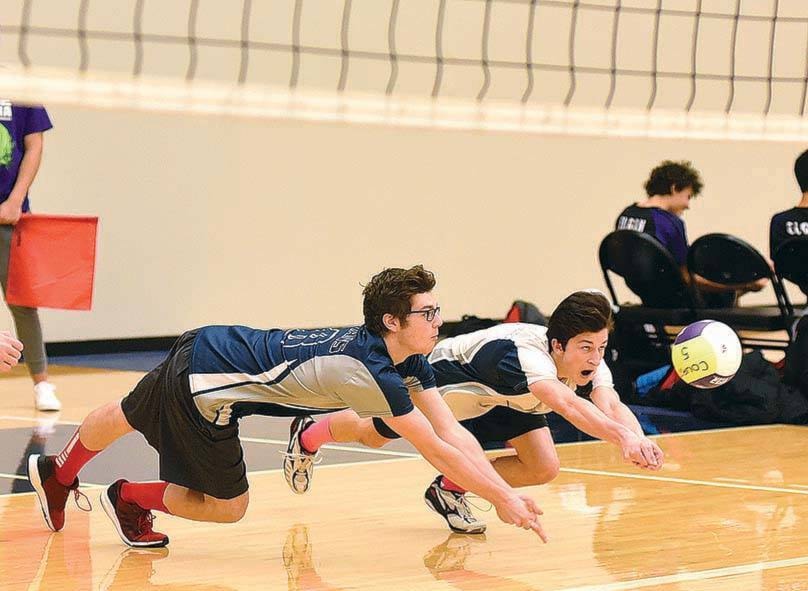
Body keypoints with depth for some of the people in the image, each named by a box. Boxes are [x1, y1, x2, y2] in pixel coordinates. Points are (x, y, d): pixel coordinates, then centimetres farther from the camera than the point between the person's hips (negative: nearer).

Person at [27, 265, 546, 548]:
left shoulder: (411, 361, -5)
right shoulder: (371, 372, -31)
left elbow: (452, 431, -9)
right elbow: (436, 450, -29)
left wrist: (504, 490, -16)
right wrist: (503, 500, -25)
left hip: (206, 348, 9)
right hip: (203, 375, -9)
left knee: (126, 419, 31)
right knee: (228, 505, 3)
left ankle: (57, 474, 55)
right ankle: (130, 498, 23)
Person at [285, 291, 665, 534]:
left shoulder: (590, 361, -29)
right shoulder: (526, 355, -48)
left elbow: (611, 405, -45)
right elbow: (567, 405, -66)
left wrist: (637, 438, -67)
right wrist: (621, 436, -79)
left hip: (502, 399, 5)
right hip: (448, 377, -5)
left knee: (543, 467, -13)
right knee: (373, 435, 18)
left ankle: (450, 489, 11)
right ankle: (308, 437, 53)